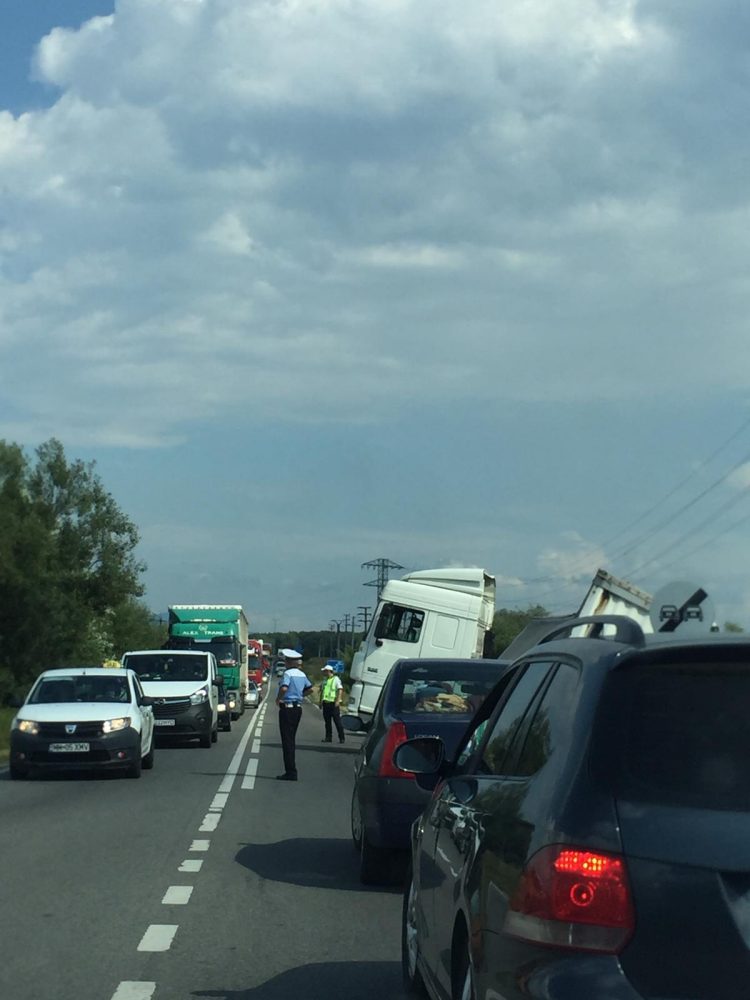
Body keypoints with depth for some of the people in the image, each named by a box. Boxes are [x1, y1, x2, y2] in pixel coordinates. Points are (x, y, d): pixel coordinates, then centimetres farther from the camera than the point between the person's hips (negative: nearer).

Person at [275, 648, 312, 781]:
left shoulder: (288, 673, -14)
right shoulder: (302, 674, 10)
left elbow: (284, 688, -30)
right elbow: (310, 689, 18)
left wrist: (278, 699, -14)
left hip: (287, 708, -8)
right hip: (298, 708, 8)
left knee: (287, 740, -5)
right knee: (291, 739, 16)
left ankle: (291, 772, -7)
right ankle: (291, 771, 19)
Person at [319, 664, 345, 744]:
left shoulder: (336, 679, -4)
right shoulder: (325, 680, 17)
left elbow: (340, 690, -10)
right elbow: (322, 691, 24)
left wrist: (338, 700, -20)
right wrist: (321, 701, 19)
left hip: (333, 703, -7)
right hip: (326, 703, 7)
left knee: (337, 721, -6)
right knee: (327, 721, 7)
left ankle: (341, 738, -3)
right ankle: (328, 737, 12)